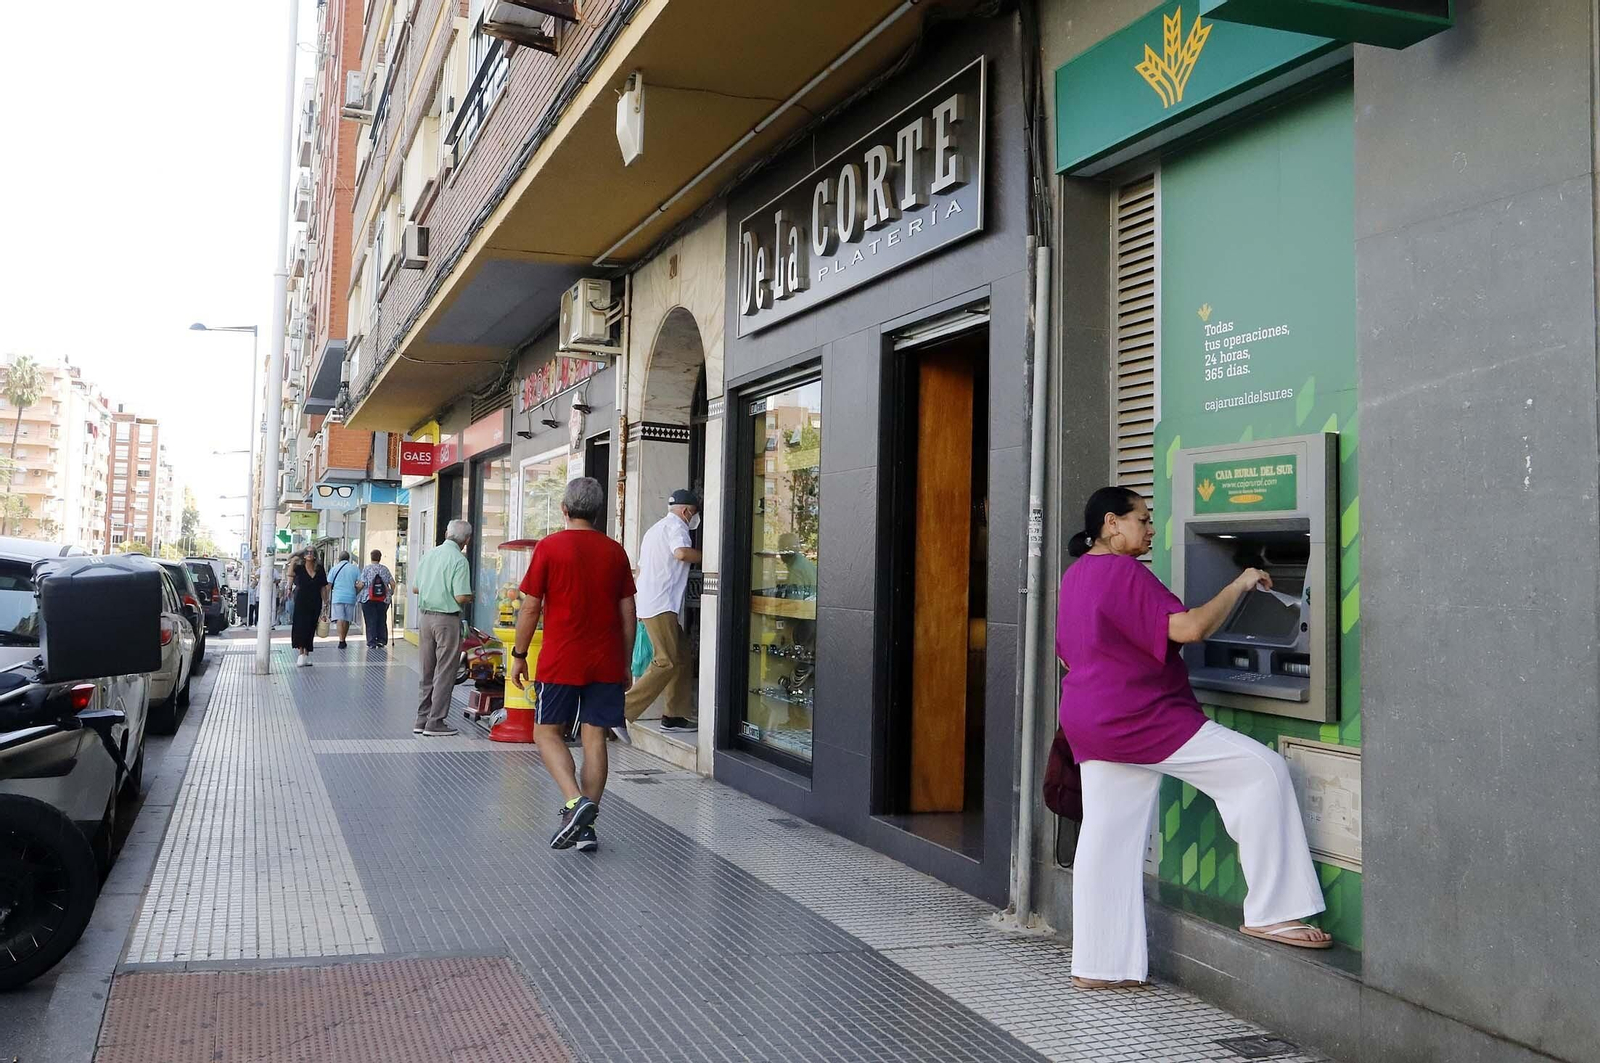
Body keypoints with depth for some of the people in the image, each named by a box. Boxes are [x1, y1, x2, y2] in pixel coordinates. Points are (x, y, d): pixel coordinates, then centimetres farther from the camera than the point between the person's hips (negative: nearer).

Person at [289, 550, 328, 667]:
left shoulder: (319, 570, 4)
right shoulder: (299, 568, 2)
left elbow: (323, 588, 5)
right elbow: (290, 574, -11)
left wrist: (325, 604, 4)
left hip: (315, 604, 3)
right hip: (301, 602, -3)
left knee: (310, 629, 8)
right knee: (300, 627, -9)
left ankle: (307, 655, 16)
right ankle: (301, 654, -10)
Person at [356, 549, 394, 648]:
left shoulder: (366, 569, -5)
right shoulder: (385, 569, 3)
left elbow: (361, 584, -9)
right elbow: (392, 583, 0)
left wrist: (356, 588, 10)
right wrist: (391, 592, 18)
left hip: (368, 599, -2)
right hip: (383, 599, 2)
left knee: (370, 621, 2)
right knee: (382, 621, 13)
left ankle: (371, 643, -1)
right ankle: (381, 640, 14)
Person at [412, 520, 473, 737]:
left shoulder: (429, 554, 6)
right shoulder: (459, 560, -14)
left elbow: (416, 588, 12)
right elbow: (461, 598, -18)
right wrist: (470, 598, 3)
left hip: (425, 616, 7)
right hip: (447, 619, -7)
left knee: (427, 671, 14)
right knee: (444, 673, 1)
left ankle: (422, 720, 19)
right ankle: (435, 723, 2)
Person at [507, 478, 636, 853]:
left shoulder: (549, 547, -5)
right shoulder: (615, 551, 6)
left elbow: (530, 607, -4)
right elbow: (628, 613, 8)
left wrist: (518, 656, 6)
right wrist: (626, 665, 16)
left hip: (560, 662, -3)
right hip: (607, 663, 3)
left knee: (547, 732, 8)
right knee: (595, 737, 6)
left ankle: (575, 802, -13)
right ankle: (586, 826, 6)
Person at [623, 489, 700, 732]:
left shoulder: (655, 528, 28)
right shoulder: (676, 525, -4)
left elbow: (640, 568, 32)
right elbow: (681, 552, -25)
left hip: (648, 603, 11)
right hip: (662, 605, -11)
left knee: (681, 656, 12)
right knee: (667, 662, -13)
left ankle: (675, 716, 11)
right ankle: (623, 712, -19)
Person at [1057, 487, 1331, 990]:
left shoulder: (1075, 575, 17)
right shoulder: (1125, 573, -14)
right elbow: (1188, 628, -24)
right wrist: (1240, 585, -11)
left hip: (1089, 722, 10)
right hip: (1142, 718, -10)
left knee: (1107, 841, 10)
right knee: (1261, 770, -8)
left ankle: (1097, 965, 12)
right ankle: (1269, 914, -5)